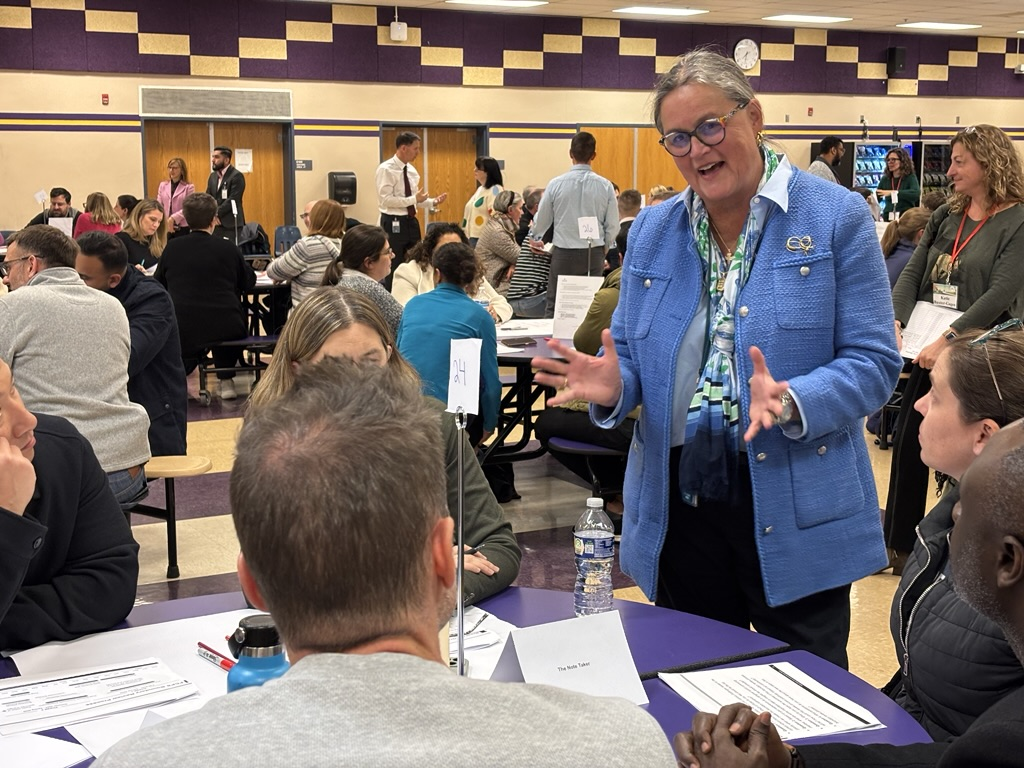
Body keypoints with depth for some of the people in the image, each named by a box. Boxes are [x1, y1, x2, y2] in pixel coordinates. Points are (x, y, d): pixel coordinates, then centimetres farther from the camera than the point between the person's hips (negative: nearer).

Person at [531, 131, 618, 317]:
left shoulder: (556, 184, -6)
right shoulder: (605, 186, -4)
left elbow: (540, 225, 3)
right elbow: (613, 227, 1)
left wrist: (534, 233, 27)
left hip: (563, 254, -1)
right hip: (593, 255, 1)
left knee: (554, 309, 4)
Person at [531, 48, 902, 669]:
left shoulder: (837, 217, -5)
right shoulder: (651, 231, 8)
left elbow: (874, 363, -8)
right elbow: (634, 356, 12)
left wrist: (790, 403, -27)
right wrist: (612, 386, -12)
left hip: (799, 512, -3)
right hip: (678, 500, 4)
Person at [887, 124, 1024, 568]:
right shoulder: (946, 215, 8)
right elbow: (913, 272, 5)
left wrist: (949, 340, -24)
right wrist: (896, 321, -12)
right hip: (930, 350, 6)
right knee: (908, 444, 10)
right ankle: (900, 541, 23)